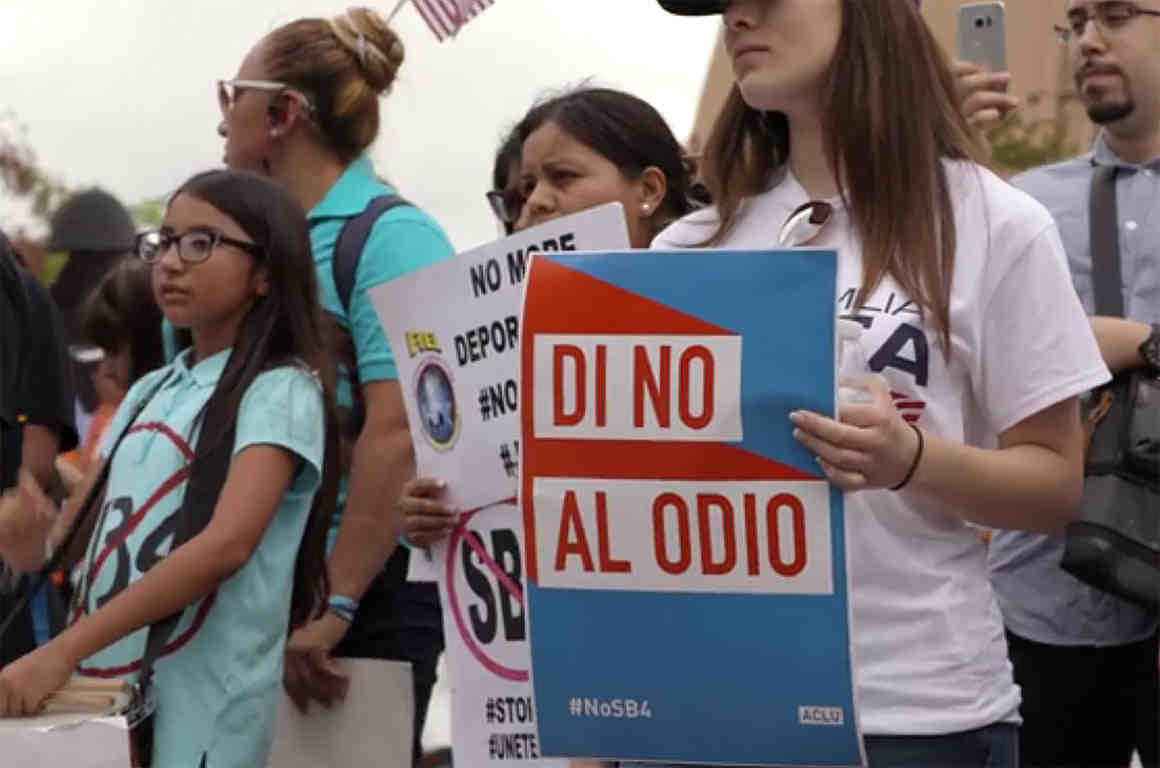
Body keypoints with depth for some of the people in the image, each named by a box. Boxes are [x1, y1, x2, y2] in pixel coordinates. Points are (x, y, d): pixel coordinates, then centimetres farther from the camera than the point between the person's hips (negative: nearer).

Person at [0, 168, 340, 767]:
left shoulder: (280, 390, -8)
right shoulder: (149, 392, 14)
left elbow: (228, 543, -22)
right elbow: (83, 530, 14)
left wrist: (64, 649, -26)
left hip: (201, 705, -6)